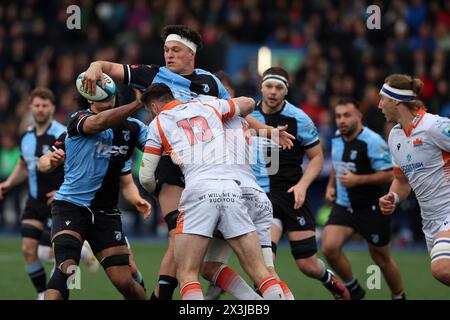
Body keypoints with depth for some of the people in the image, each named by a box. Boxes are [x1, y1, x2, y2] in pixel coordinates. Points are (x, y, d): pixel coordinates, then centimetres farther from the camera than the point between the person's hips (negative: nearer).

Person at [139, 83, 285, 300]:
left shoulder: (158, 123, 15)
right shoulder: (209, 107, 24)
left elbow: (146, 177, 15)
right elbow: (248, 103, 41)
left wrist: (156, 191, 37)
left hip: (198, 190, -3)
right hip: (231, 189, 3)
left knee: (186, 274, -3)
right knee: (259, 271, 6)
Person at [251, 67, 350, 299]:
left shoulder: (298, 119, -6)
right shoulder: (248, 114, 2)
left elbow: (317, 157, 1)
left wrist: (302, 185, -13)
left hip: (292, 194, -2)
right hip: (261, 195, 2)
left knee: (307, 264, 1)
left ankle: (330, 281, 33)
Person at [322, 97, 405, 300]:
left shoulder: (372, 142, -17)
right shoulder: (337, 139, 6)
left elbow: (389, 175, -19)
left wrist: (357, 180, -25)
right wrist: (331, 185, 9)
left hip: (371, 210, -5)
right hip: (343, 206, 5)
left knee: (382, 259, 7)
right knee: (329, 247, -17)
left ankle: (399, 296, 32)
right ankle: (353, 289, 4)